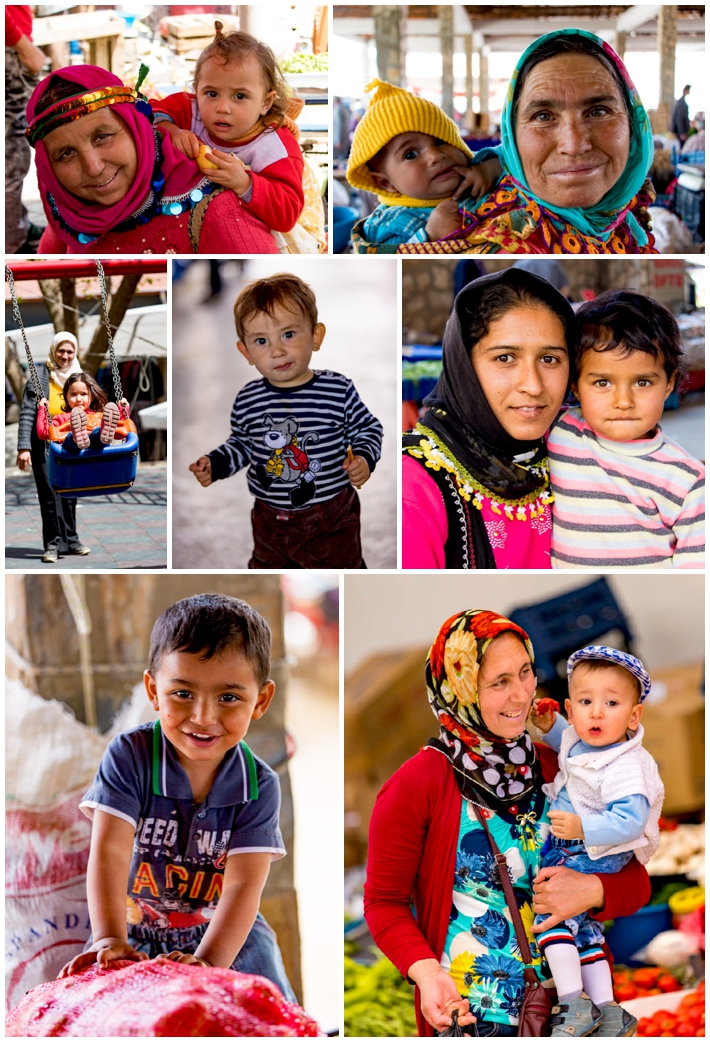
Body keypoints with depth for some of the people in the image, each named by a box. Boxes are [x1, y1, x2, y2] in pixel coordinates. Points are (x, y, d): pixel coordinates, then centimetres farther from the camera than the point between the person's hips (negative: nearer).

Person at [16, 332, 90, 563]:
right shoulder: (39, 375, -7)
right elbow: (27, 413, -9)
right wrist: (23, 447, -16)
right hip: (43, 445, -4)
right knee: (50, 494, -5)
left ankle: (69, 539, 22)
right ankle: (53, 544, 2)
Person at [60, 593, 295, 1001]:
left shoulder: (259, 786, -13)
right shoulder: (129, 756, -14)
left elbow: (244, 884, -21)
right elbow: (109, 852, -23)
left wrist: (208, 960, -37)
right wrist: (109, 939, -38)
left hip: (228, 932, 0)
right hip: (137, 929, 0)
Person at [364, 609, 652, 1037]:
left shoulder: (555, 769, 1)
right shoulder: (415, 787, -11)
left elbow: (636, 882, 5)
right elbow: (384, 901, -4)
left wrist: (593, 891, -16)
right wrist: (425, 971, -21)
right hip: (466, 1015, -3)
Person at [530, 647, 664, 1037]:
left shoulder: (624, 768, -29)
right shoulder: (579, 740, -2)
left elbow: (630, 821, -35)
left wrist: (582, 827, -41)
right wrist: (550, 726, 6)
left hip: (596, 856, -10)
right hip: (570, 847, 10)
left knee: (552, 909, -19)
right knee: (583, 930, 17)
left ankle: (573, 1005, -15)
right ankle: (607, 1012, 28)